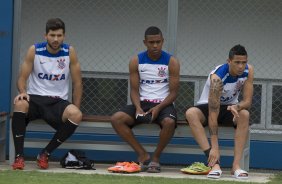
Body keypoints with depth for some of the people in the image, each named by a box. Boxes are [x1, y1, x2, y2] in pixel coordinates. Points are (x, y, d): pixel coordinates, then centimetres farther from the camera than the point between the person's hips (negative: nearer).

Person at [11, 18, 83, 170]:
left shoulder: (70, 52, -1)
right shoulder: (34, 50, -2)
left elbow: (77, 83, 4)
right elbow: (22, 78, 0)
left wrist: (75, 110, -3)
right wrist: (23, 92, -23)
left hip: (58, 102, 1)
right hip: (34, 99, -1)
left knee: (76, 115, -32)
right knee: (20, 104, -37)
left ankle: (45, 154, -14)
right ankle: (19, 156, -28)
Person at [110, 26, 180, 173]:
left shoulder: (171, 62, -1)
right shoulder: (136, 61, 5)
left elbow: (173, 92, -3)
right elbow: (134, 90, 4)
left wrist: (158, 108, -18)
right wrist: (138, 108, -17)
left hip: (163, 103, -2)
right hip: (142, 102, 3)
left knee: (169, 122, -37)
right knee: (116, 119, -23)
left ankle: (156, 158, -14)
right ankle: (143, 155, -16)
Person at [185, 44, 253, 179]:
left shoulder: (248, 71, -16)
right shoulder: (217, 77, -31)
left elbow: (247, 101, -14)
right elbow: (213, 114, -35)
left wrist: (236, 106, -40)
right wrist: (214, 147, -39)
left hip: (230, 107, 3)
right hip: (207, 107, -3)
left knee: (244, 114, -32)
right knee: (191, 113, -35)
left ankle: (236, 164, -32)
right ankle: (215, 163, -43)